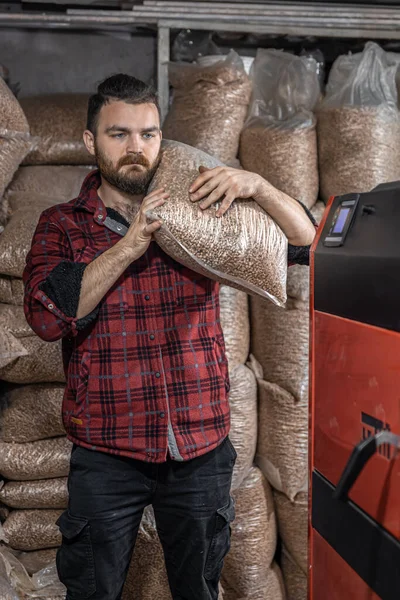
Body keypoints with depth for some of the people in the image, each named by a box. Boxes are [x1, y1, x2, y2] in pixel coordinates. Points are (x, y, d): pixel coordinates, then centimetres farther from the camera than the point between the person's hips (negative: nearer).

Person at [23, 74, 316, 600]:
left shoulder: (202, 213, 2)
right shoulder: (63, 226, -1)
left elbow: (307, 243, 1)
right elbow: (47, 316, -17)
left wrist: (258, 187, -17)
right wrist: (130, 245, -19)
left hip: (201, 446, 2)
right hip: (107, 454, -1)